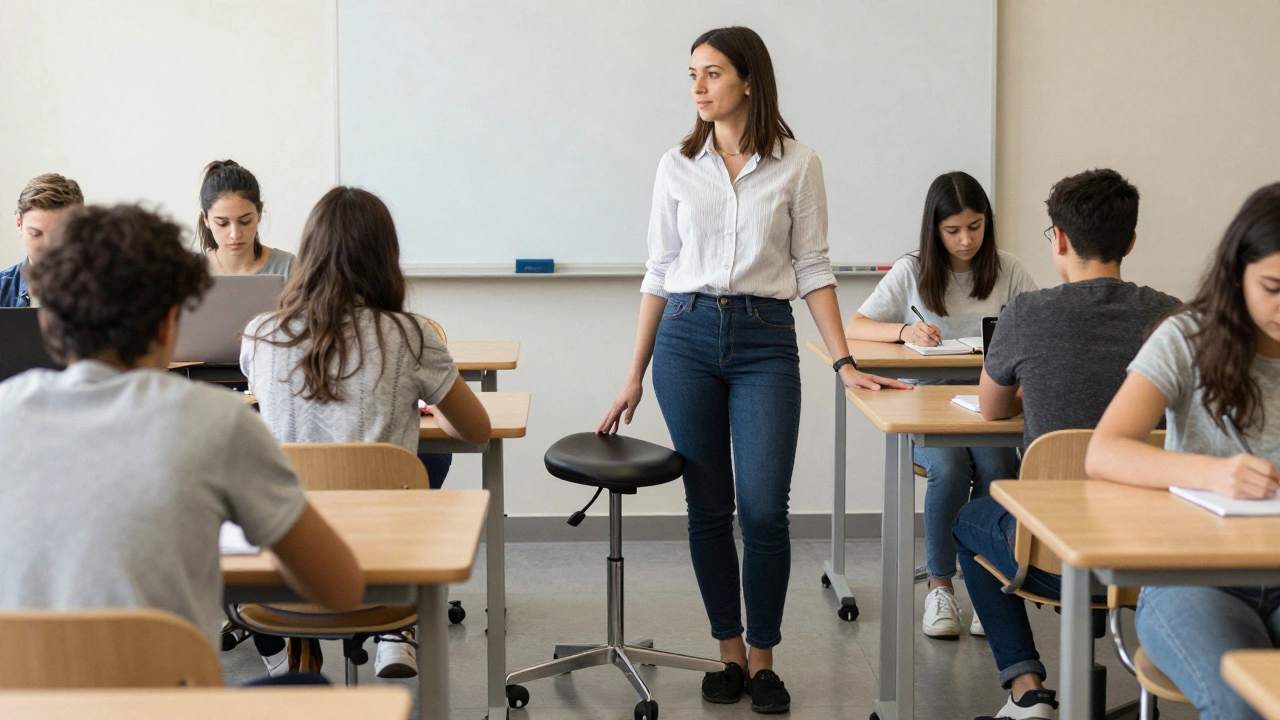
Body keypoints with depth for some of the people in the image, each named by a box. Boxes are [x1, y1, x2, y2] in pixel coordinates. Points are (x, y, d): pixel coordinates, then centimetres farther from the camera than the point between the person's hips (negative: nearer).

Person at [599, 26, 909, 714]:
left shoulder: (796, 166, 2)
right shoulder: (677, 167, 7)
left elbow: (812, 268, 4)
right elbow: (659, 272, 10)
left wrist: (845, 362, -4)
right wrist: (634, 376, 8)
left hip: (766, 342, -2)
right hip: (687, 337, 2)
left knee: (763, 509, -7)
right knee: (708, 509, 5)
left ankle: (763, 659, 10)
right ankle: (729, 652, 19)